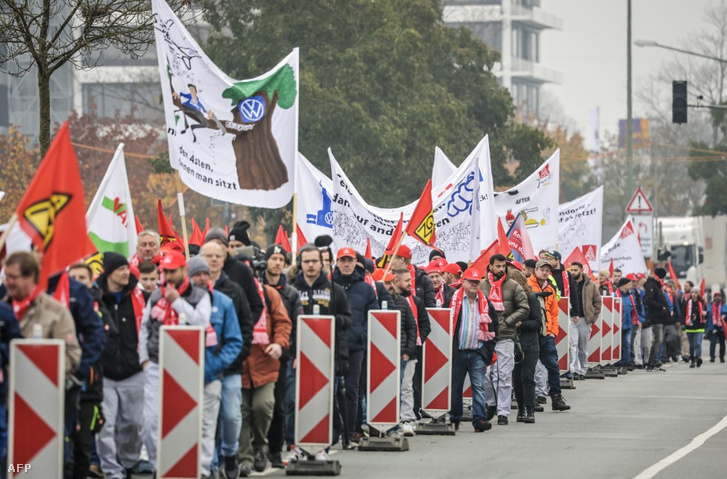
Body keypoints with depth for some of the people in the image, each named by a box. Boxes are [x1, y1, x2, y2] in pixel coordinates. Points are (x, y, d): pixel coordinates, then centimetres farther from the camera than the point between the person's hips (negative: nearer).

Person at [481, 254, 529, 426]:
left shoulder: (513, 286, 3)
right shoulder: (481, 286, 7)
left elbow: (524, 308, 2)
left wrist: (507, 322, -7)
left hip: (506, 336, -2)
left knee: (504, 376, -3)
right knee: (485, 374, 3)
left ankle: (503, 412, 1)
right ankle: (491, 404, 25)